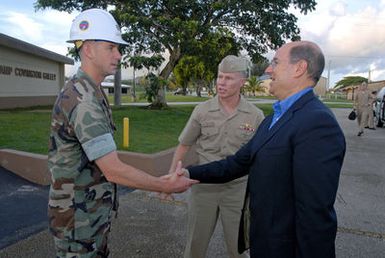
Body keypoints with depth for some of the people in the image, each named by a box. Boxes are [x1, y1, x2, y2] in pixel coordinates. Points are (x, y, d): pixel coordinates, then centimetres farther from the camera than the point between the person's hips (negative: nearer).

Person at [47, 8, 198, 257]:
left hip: (95, 208, 9)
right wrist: (166, 186, -18)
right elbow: (114, 170, -28)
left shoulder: (91, 93, 6)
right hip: (79, 216, -9)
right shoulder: (83, 101, -26)